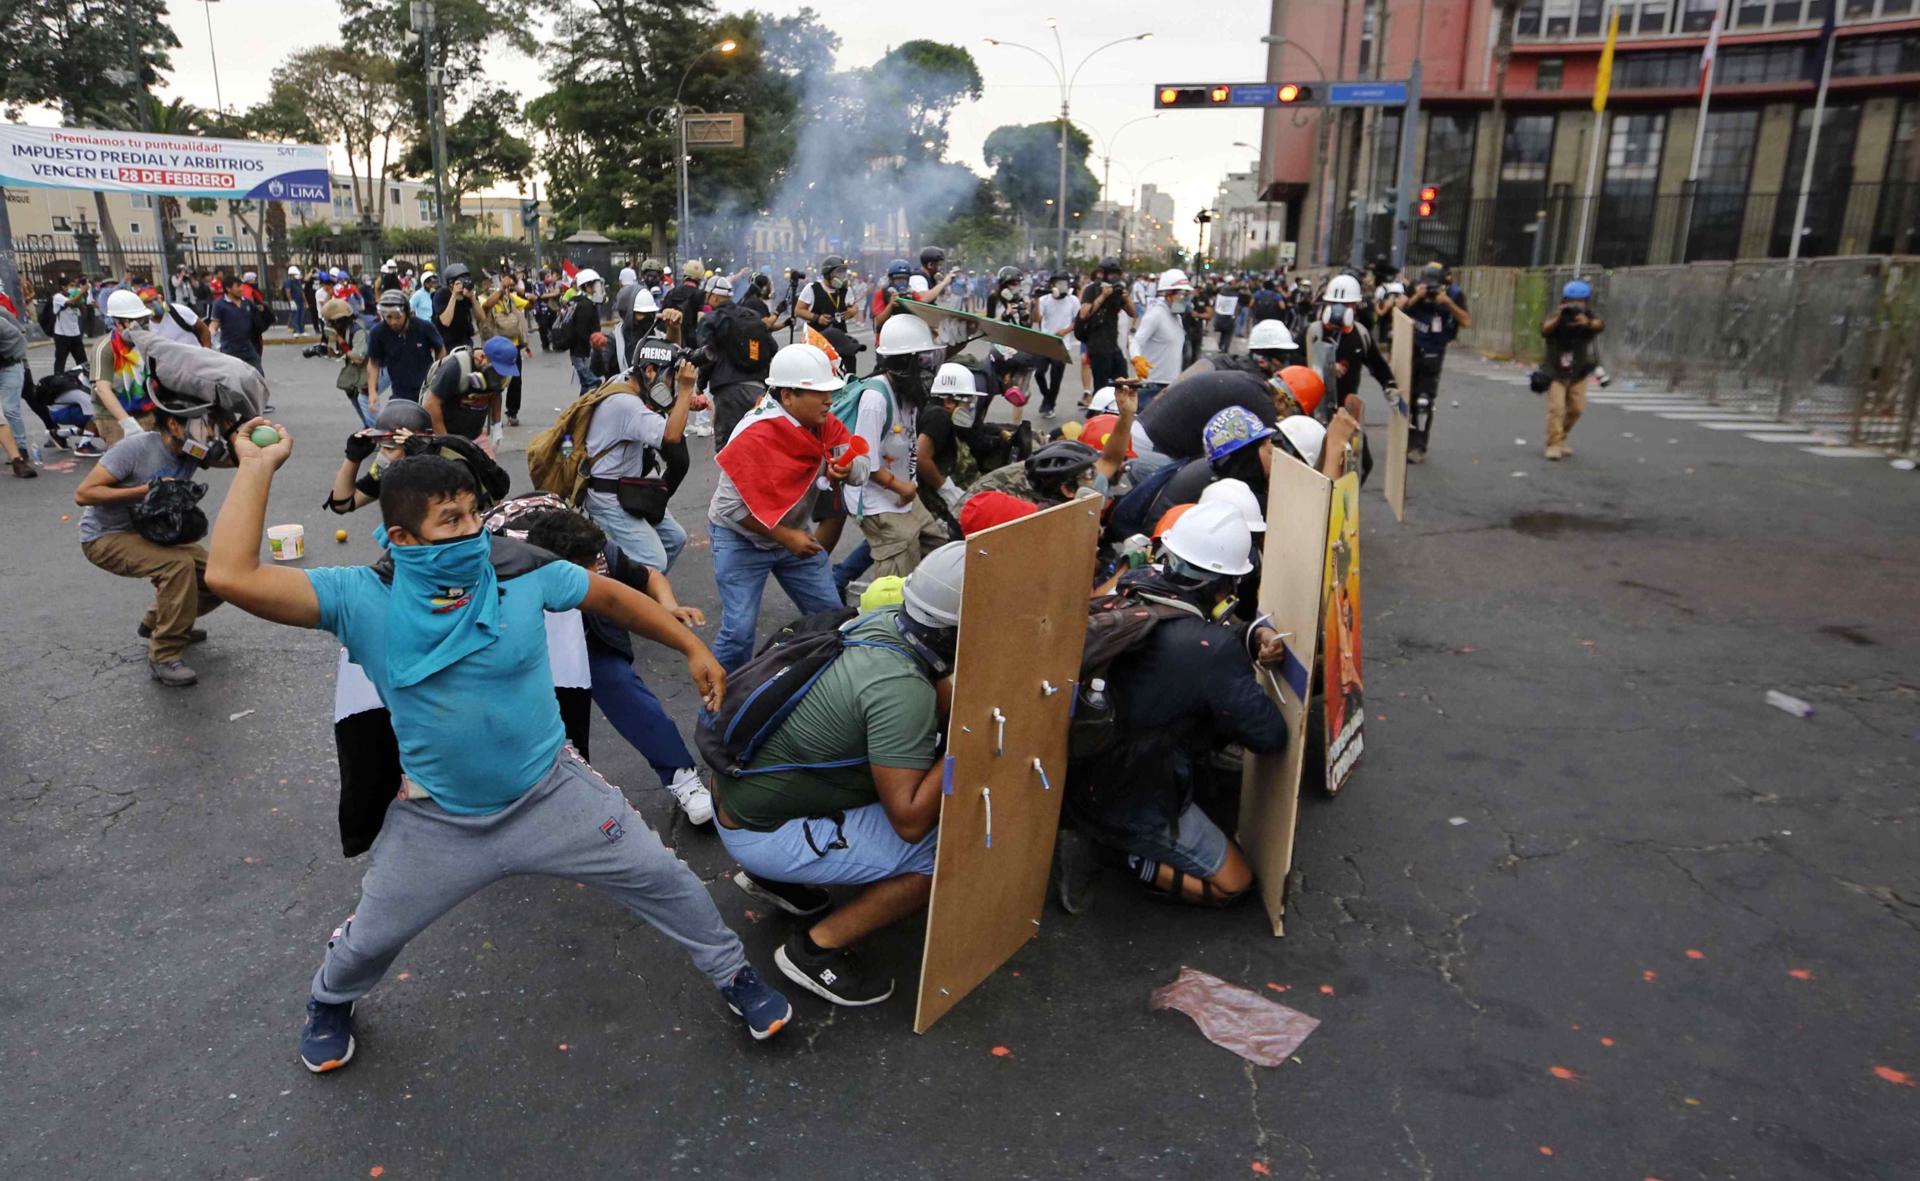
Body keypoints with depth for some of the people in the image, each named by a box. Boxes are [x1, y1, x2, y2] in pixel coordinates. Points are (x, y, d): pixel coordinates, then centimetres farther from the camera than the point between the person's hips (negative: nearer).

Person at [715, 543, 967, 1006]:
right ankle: (817, 949, 0)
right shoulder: (900, 689, -29)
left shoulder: (883, 619, -5)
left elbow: (947, 700, 8)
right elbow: (909, 821, -27)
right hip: (760, 832, -9)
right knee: (948, 853, -11)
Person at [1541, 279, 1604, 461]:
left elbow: (1600, 325, -27)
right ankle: (1553, 445, -8)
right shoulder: (1557, 318, -10)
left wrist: (1587, 322, -50)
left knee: (1576, 409, 7)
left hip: (1579, 373, 3)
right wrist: (1558, 318, -49)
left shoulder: (1588, 319, -6)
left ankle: (1560, 438, 27)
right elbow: (1544, 330, -30)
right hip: (1555, 372, -3)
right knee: (1556, 408, -13)